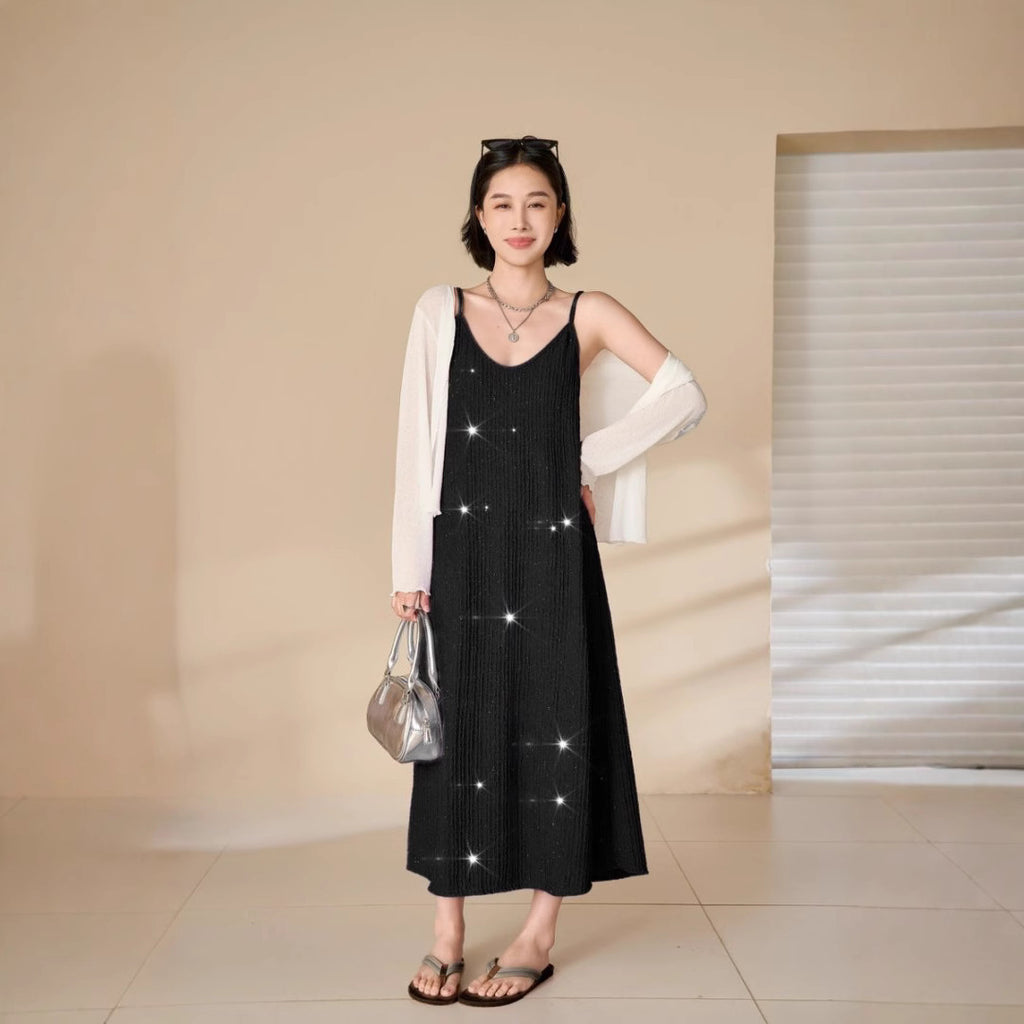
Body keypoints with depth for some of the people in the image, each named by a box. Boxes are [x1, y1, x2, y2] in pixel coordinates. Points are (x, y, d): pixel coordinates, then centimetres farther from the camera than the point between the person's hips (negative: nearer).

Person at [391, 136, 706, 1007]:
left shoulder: (588, 316, 2)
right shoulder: (441, 310, 4)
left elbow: (685, 396, 2)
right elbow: (416, 442, 1)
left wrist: (595, 459, -2)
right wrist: (411, 566, -3)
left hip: (551, 553, 0)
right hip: (462, 552, 1)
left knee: (553, 726, 4)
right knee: (458, 729, 5)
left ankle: (540, 934, 17)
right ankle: (448, 932, 17)